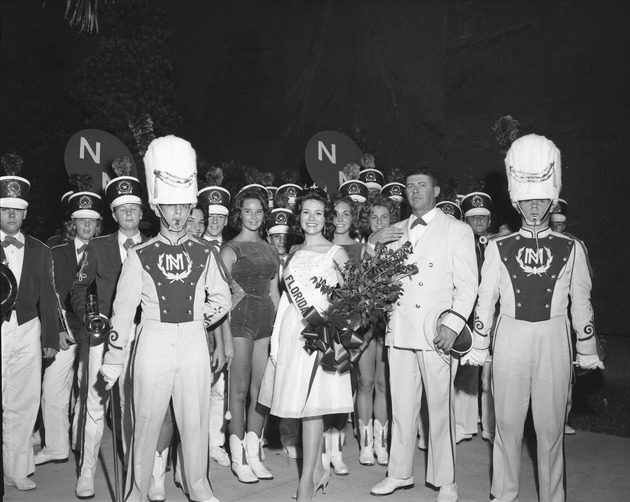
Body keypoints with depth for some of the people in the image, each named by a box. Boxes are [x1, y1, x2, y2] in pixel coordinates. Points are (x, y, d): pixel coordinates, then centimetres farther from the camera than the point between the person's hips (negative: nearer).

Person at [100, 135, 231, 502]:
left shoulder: (205, 254, 6)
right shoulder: (140, 256, 1)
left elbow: (222, 300, 15)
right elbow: (123, 310, 0)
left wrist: (197, 321, 6)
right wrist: (114, 361, -1)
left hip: (194, 343, 2)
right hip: (153, 343, -1)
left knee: (196, 419, 10)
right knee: (146, 420, 5)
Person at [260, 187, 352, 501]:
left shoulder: (335, 252, 0)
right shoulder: (294, 252, 15)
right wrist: (278, 336, 10)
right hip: (292, 331, 5)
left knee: (311, 404, -6)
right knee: (300, 403, 7)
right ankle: (318, 469, 23)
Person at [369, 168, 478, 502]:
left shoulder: (457, 231, 4)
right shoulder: (395, 231, 17)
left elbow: (467, 284, -2)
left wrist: (453, 324, -15)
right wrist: (372, 242, 4)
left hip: (436, 335, -4)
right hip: (400, 332, 4)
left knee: (440, 409, 2)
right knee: (401, 408, 11)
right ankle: (400, 474, 25)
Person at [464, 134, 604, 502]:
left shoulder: (571, 248, 3)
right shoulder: (499, 248, 3)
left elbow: (581, 303, 6)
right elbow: (486, 300, 5)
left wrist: (587, 352, 7)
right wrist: (478, 348, 4)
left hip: (553, 341, 0)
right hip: (510, 338, 0)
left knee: (552, 425, 7)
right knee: (507, 423, 7)